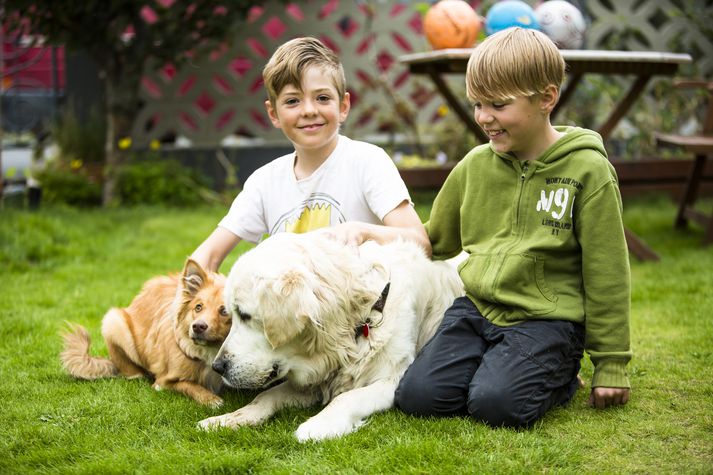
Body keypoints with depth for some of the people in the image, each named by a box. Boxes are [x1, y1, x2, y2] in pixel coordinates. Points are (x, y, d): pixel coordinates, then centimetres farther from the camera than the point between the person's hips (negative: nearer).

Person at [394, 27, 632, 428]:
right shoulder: (475, 165, 7)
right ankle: (495, 363, 12)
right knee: (417, 395, -15)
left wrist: (611, 365, -2)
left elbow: (606, 275, -4)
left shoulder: (587, 170, -7)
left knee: (496, 403, -27)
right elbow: (436, 240, 22)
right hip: (476, 309, 4)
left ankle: (559, 379, 5)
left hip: (546, 319, -4)